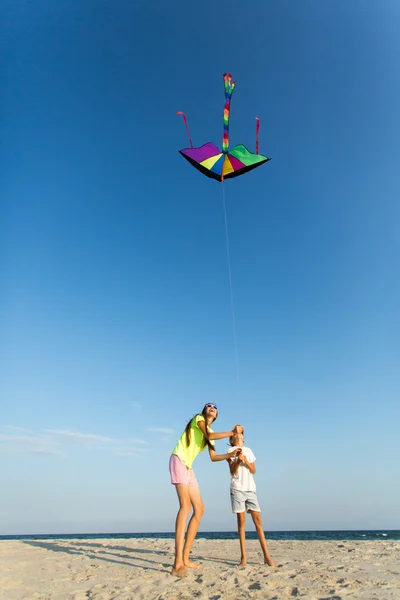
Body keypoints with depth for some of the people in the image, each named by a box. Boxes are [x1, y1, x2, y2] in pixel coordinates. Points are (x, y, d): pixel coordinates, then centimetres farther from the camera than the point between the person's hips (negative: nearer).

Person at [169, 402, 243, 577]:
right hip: (178, 460, -10)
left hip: (188, 467, 10)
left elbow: (213, 457, 21)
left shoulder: (211, 432, 25)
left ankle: (185, 558, 10)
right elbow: (209, 436, -17)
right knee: (186, 505, -24)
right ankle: (178, 564, -29)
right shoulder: (198, 418, 1)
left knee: (199, 509, 5)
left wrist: (231, 454, 11)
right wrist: (232, 432, -10)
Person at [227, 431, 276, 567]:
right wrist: (238, 460, -20)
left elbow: (253, 470, 10)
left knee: (258, 520, -3)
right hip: (237, 488, -3)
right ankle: (243, 556, 2)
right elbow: (232, 471, -3)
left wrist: (245, 460, -8)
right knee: (241, 521, -4)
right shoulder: (231, 450, 5)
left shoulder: (248, 450, 16)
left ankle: (267, 556, -2)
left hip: (250, 488, 3)